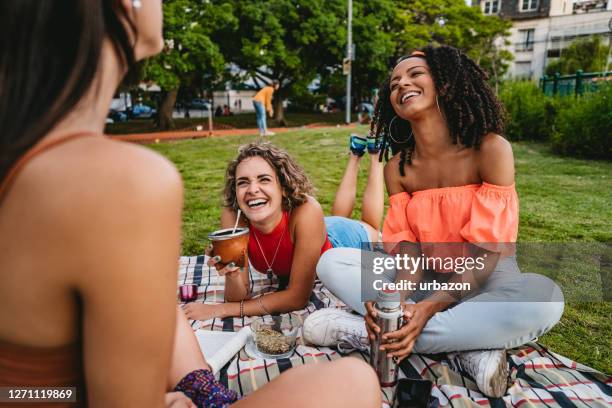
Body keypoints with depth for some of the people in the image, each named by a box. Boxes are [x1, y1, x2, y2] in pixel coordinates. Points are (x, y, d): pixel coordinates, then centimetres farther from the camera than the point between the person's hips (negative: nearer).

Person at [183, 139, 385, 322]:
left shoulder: (306, 211, -47)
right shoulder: (232, 217, -37)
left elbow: (298, 297, -41)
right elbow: (240, 298, -30)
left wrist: (222, 310, -43)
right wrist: (232, 275, -51)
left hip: (341, 240, -2)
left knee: (371, 228, 35)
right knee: (339, 215, 37)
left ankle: (374, 152, 47)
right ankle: (355, 152, 53)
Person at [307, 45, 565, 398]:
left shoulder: (491, 149, -15)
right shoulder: (397, 167, -4)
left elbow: (488, 255, -17)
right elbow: (406, 251, -8)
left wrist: (429, 308, -30)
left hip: (483, 284, -2)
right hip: (422, 282, 3)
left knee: (544, 298, -35)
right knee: (331, 262, -14)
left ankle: (363, 331, -27)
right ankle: (465, 348, -23)